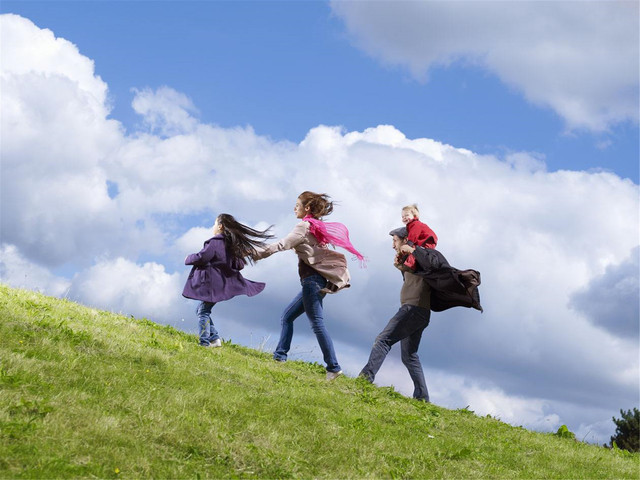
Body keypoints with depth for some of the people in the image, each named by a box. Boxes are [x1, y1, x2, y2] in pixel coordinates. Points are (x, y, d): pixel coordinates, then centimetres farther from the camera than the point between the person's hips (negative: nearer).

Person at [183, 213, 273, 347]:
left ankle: (205, 343, -9)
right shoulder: (232, 243, 12)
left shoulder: (215, 242, -13)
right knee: (201, 310, 18)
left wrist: (188, 259, 0)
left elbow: (201, 257, -18)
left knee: (203, 312, -4)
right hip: (223, 282, 9)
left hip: (211, 283, -9)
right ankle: (215, 338, 12)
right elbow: (239, 265, 16)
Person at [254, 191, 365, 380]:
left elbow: (282, 245, -15)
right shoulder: (318, 226, 19)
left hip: (312, 279, -10)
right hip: (318, 280, 10)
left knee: (317, 323, -12)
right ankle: (280, 356, 11)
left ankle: (333, 367, -16)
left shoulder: (304, 226, -8)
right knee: (287, 316, 13)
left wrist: (257, 253, -13)